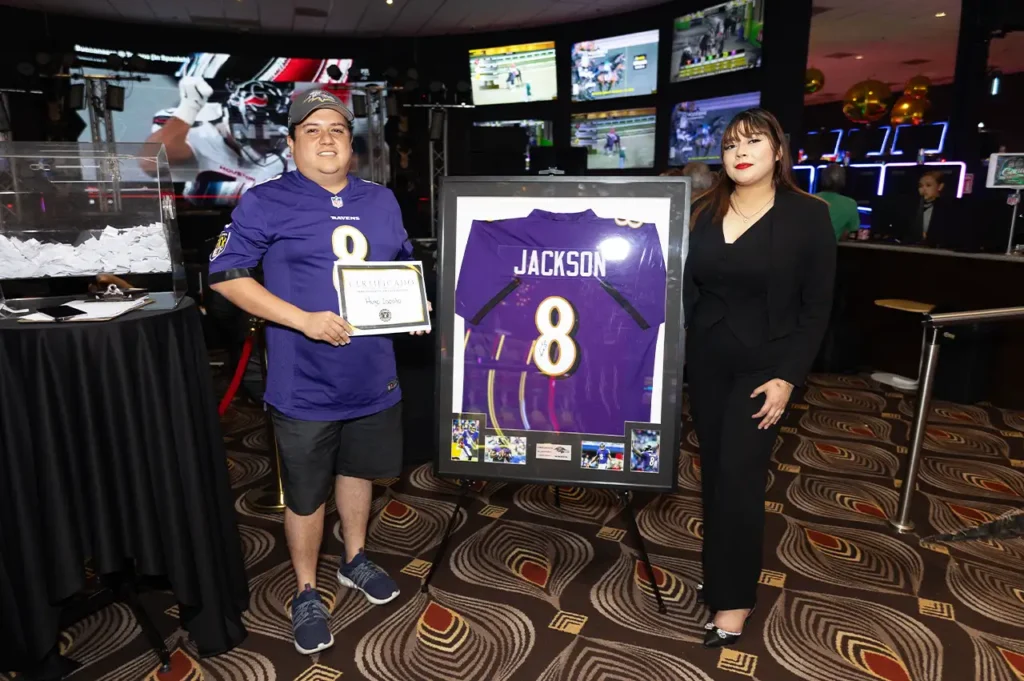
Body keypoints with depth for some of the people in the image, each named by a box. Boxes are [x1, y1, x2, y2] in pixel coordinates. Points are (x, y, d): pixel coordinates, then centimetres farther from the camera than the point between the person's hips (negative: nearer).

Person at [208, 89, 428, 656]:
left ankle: (355, 561, 46)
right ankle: (306, 594, 32)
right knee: (306, 496, 9)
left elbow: (404, 267, 18)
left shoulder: (381, 200, 8)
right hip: (305, 385, -4)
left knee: (358, 471, 23)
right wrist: (304, 320, -21)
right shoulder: (266, 202, -7)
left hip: (373, 376, 5)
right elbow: (226, 275, -11)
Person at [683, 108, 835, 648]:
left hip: (763, 364, -4)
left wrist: (787, 378, -12)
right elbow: (688, 287, 4)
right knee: (713, 470, 11)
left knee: (739, 474, -5)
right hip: (705, 360, 4)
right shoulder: (703, 212, 3)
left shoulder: (808, 215, -6)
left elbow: (816, 307, -6)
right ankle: (721, 569, 29)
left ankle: (733, 598, 9)